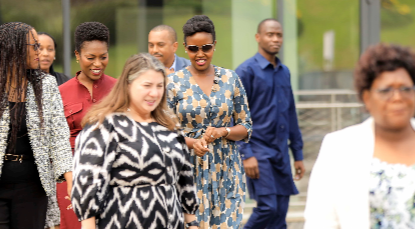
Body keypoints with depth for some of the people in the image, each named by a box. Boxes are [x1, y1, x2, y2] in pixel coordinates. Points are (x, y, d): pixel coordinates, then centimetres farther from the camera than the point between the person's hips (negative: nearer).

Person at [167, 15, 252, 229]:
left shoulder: (230, 79, 5)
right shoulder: (174, 82, 0)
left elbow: (245, 128, 8)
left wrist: (223, 131, -12)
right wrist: (192, 142, -16)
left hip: (226, 170, 2)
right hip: (189, 170, -1)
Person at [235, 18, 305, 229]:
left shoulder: (284, 72, 14)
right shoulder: (247, 70, -7)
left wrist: (298, 154, 17)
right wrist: (246, 154, -16)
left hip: (281, 152, 6)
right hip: (258, 150, -6)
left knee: (280, 211, 5)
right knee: (267, 207, -14)